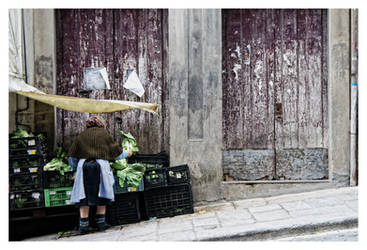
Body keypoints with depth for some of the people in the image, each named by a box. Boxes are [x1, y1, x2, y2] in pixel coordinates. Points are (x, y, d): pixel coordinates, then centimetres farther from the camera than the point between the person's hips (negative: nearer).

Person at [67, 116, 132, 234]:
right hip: (101, 165, -2)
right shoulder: (104, 134, 10)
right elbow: (117, 152, 13)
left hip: (83, 166, 2)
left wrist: (75, 168, 31)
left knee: (83, 196, 5)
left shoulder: (81, 135, 16)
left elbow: (72, 157, 15)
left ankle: (84, 224, 2)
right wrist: (127, 153, 31)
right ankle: (100, 222, 12)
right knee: (102, 195, 10)